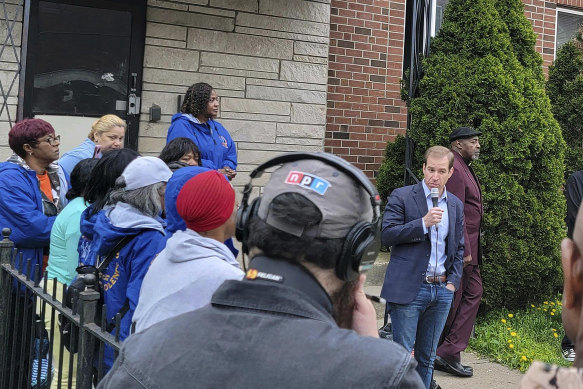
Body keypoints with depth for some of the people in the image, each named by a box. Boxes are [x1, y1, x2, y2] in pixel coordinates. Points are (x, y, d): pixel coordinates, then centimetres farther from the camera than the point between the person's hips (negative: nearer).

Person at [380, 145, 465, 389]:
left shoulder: (456, 205, 12)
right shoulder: (401, 197, -4)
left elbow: (458, 248, 18)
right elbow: (387, 234, -13)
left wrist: (453, 281, 7)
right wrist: (423, 223, -20)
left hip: (442, 290, 5)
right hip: (408, 289, -5)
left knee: (427, 358, 13)